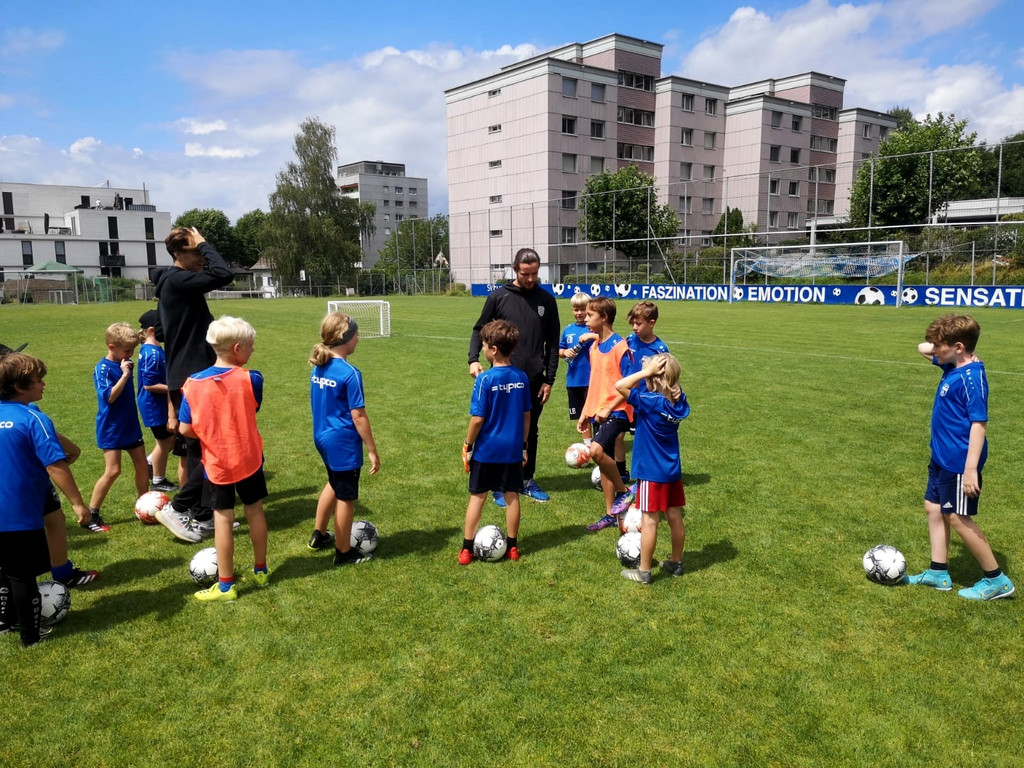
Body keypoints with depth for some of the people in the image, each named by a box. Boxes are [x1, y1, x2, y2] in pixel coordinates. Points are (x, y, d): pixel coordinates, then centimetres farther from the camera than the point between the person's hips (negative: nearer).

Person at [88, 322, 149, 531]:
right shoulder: (103, 369, -16)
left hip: (130, 425, 8)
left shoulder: (124, 364, 7)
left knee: (142, 466, 11)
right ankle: (90, 515, 4)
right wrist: (125, 375, -28)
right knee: (113, 471, -9)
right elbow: (110, 396, -29)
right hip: (111, 429, -8)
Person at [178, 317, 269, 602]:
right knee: (254, 511, 16)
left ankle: (225, 585, 16)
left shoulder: (193, 383, -12)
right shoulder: (251, 379, -15)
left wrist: (208, 434, 10)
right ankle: (260, 571, 31)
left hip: (216, 463, 0)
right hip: (248, 458, 0)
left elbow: (185, 429, -9)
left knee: (223, 519, 7)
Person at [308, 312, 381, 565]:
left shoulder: (318, 368, 2)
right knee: (346, 497, 8)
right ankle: (344, 553, 22)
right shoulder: (350, 373, -21)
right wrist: (372, 451, -13)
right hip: (344, 443, -8)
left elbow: (322, 405, 11)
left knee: (334, 484, 29)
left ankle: (319, 536, 42)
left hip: (323, 437, 8)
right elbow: (358, 416, -20)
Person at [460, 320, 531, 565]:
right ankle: (512, 547, 23)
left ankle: (467, 549, 14)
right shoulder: (521, 378, -2)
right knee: (512, 496, 12)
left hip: (486, 450, -3)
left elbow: (477, 418, -15)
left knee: (477, 496, 8)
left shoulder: (485, 379, -16)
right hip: (513, 450, 4)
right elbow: (527, 415, 5)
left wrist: (468, 446, -3)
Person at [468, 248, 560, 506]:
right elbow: (480, 329, 5)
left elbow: (553, 342, 6)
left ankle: (528, 481, 26)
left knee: (530, 432, 12)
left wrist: (549, 379, 3)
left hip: (534, 379, 2)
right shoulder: (499, 297, -3)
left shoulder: (546, 300, 3)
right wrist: (473, 359, -11)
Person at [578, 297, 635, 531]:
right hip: (598, 412, 8)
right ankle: (611, 514, 22)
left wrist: (609, 408, -19)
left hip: (616, 412, -8)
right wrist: (585, 413, 16)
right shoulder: (594, 347, 11)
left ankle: (624, 491, -4)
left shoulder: (620, 347, -13)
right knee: (604, 460, 11)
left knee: (596, 450, -26)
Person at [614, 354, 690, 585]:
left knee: (650, 520, 2)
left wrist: (648, 371, -21)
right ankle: (676, 563, 31)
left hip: (652, 472, -7)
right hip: (673, 470, 7)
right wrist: (650, 372, -5)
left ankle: (644, 571, 12)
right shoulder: (678, 400, -1)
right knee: (675, 517, 16)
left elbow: (620, 386, -25)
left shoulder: (650, 401, -22)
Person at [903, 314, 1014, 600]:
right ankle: (938, 572, 26)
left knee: (958, 518, 1)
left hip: (959, 463, -10)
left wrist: (971, 468, -26)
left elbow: (979, 423, -24)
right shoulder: (952, 366, 4)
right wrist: (934, 349, 1)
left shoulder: (971, 378, -23)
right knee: (934, 508, 15)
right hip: (942, 458, 10)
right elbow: (923, 348, 22)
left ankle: (996, 580, 16)